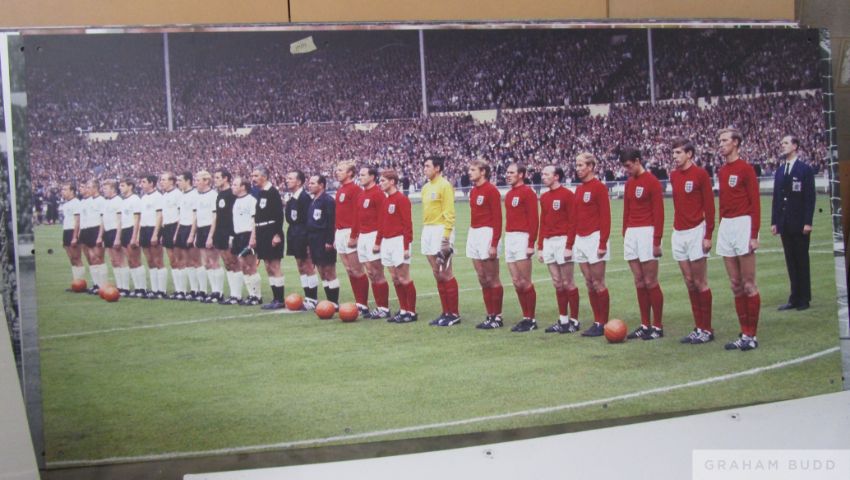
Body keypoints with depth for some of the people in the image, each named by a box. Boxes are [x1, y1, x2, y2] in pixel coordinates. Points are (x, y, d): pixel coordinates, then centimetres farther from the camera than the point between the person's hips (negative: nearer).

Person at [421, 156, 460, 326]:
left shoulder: (444, 186, -10)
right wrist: (425, 230, 16)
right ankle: (445, 312, 15)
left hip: (441, 231, -8)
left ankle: (454, 314, 1)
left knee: (445, 274, -5)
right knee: (437, 274, 10)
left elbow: (449, 213, -15)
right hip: (428, 231, 8)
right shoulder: (426, 187, 14)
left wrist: (446, 235, -20)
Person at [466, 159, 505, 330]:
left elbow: (497, 218, -14)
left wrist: (494, 244, -18)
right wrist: (471, 238, 14)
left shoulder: (491, 190, -11)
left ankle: (497, 317, 4)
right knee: (482, 279, 10)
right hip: (474, 234, 8)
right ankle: (490, 316, 16)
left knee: (492, 279, -3)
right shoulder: (473, 191, 13)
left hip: (487, 234, -8)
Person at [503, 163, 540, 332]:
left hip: (522, 238, -8)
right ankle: (525, 317, 15)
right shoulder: (509, 194, 17)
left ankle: (531, 319, 2)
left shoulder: (527, 192, -9)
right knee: (516, 282, 8)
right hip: (509, 239, 8)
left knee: (525, 282, -6)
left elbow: (534, 219, -14)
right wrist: (506, 240, 17)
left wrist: (531, 244, -18)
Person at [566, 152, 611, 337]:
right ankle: (597, 322, 13)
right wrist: (569, 244, 17)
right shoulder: (579, 189, 15)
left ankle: (603, 324, 1)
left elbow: (605, 218, -12)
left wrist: (602, 243, -17)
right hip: (580, 239, 8)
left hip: (594, 238, -8)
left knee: (598, 283, -5)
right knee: (589, 284, 8)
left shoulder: (599, 187, -8)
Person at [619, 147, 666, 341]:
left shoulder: (652, 182, -7)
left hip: (647, 232, -7)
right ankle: (645, 325, 13)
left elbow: (659, 213, -10)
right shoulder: (629, 183, 15)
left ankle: (658, 326, 2)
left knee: (650, 282, -5)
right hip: (631, 234, 7)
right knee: (639, 282, 8)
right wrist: (625, 235, 15)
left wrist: (657, 241, -14)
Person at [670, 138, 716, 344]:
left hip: (696, 232, -6)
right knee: (689, 283, 8)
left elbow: (709, 205, -10)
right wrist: (676, 228, 12)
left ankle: (707, 329, 5)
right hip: (679, 233, 7)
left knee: (700, 283, -3)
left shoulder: (700, 174, -8)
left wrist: (708, 235, -13)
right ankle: (698, 328, 14)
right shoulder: (674, 176, 10)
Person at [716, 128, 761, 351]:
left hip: (743, 225, -7)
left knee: (748, 284, -4)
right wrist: (721, 228, 14)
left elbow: (755, 202, -10)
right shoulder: (722, 171, 14)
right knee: (735, 285, 8)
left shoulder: (745, 169, -7)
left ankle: (752, 335, 2)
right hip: (726, 226, 7)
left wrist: (754, 235, -15)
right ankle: (743, 334, 13)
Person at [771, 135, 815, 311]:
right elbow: (776, 197, 12)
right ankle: (794, 298, 11)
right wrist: (774, 221, 7)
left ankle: (804, 299, 8)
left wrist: (807, 222, -15)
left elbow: (810, 197, -9)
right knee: (791, 262, 7)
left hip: (800, 224, -5)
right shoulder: (779, 171, 12)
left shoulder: (805, 169, -5)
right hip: (785, 224, 5)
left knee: (802, 261, 2)